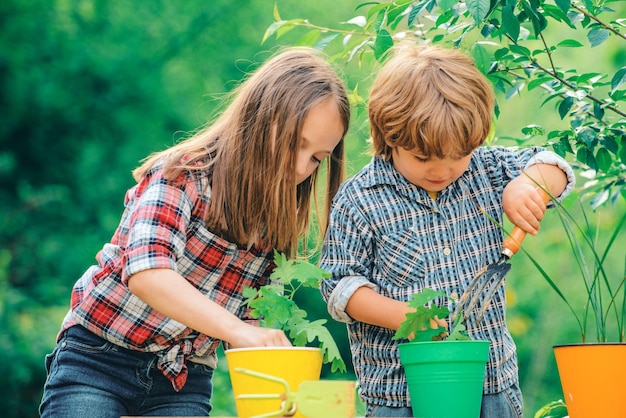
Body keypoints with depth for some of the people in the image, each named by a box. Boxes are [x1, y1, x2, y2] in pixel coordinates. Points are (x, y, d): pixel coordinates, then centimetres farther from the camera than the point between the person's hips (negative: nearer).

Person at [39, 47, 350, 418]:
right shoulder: (185, 172, -14)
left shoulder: (280, 220, 5)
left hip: (185, 383, 5)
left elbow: (255, 319, 6)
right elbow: (146, 272, -30)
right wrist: (236, 329, -41)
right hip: (96, 359, -4)